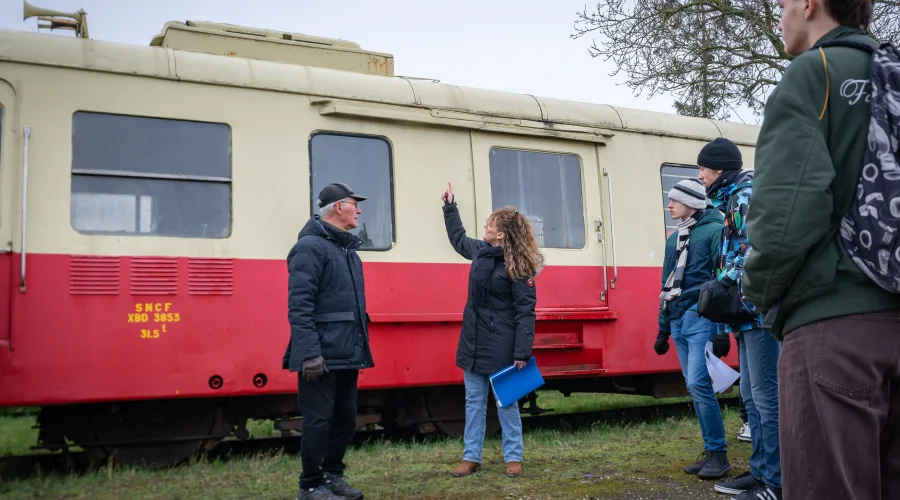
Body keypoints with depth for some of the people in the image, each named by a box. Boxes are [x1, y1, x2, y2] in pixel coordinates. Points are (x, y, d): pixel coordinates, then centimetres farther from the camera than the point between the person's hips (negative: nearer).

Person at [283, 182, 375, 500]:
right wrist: (310, 352, -24)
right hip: (323, 355, -9)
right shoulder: (311, 246, -12)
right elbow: (299, 305, -19)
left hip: (346, 355, 9)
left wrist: (360, 348, 16)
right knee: (319, 420, 0)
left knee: (346, 417, 15)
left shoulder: (347, 248, 16)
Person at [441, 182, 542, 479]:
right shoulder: (479, 251, 5)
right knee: (474, 401, 11)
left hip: (501, 344, -7)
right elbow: (458, 238, 29)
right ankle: (471, 457, 20)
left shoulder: (517, 265, -16)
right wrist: (450, 206, 33)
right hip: (474, 340, 7)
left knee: (506, 402, 4)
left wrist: (522, 352, -22)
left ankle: (513, 458, 17)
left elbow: (525, 310, -18)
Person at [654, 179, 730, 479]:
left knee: (698, 384, -13)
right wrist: (663, 328, 21)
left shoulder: (714, 230, -6)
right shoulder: (674, 238, 18)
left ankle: (719, 455, -1)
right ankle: (711, 452, 18)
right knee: (694, 388, 9)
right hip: (679, 321, 8)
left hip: (700, 318, -8)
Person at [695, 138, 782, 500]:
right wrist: (724, 285, 11)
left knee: (766, 395, -8)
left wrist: (724, 281, -18)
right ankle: (761, 470, 22)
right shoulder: (734, 200, 22)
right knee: (751, 394, 14)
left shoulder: (747, 195, -8)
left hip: (759, 309, -11)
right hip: (749, 311, 11)